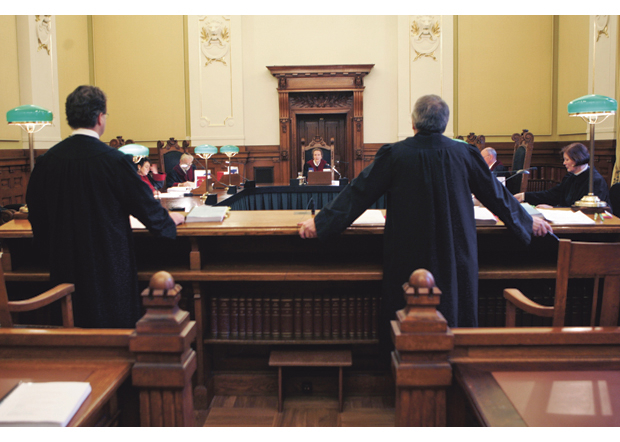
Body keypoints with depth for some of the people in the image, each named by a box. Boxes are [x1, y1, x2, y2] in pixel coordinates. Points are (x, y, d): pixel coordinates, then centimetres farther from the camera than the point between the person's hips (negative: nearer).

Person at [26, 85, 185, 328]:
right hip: (109, 261, -5)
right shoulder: (114, 160, -16)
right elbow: (145, 205, -7)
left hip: (65, 265, 5)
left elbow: (36, 212, 7)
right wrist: (170, 219, 14)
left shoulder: (47, 160, -2)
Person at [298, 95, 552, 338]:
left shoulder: (394, 154, -9)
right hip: (456, 254, 2)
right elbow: (495, 194, 8)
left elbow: (359, 192, -5)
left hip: (409, 255, -2)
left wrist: (320, 222, 5)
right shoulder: (465, 154, -2)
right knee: (455, 315, 14)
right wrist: (527, 222, 25)